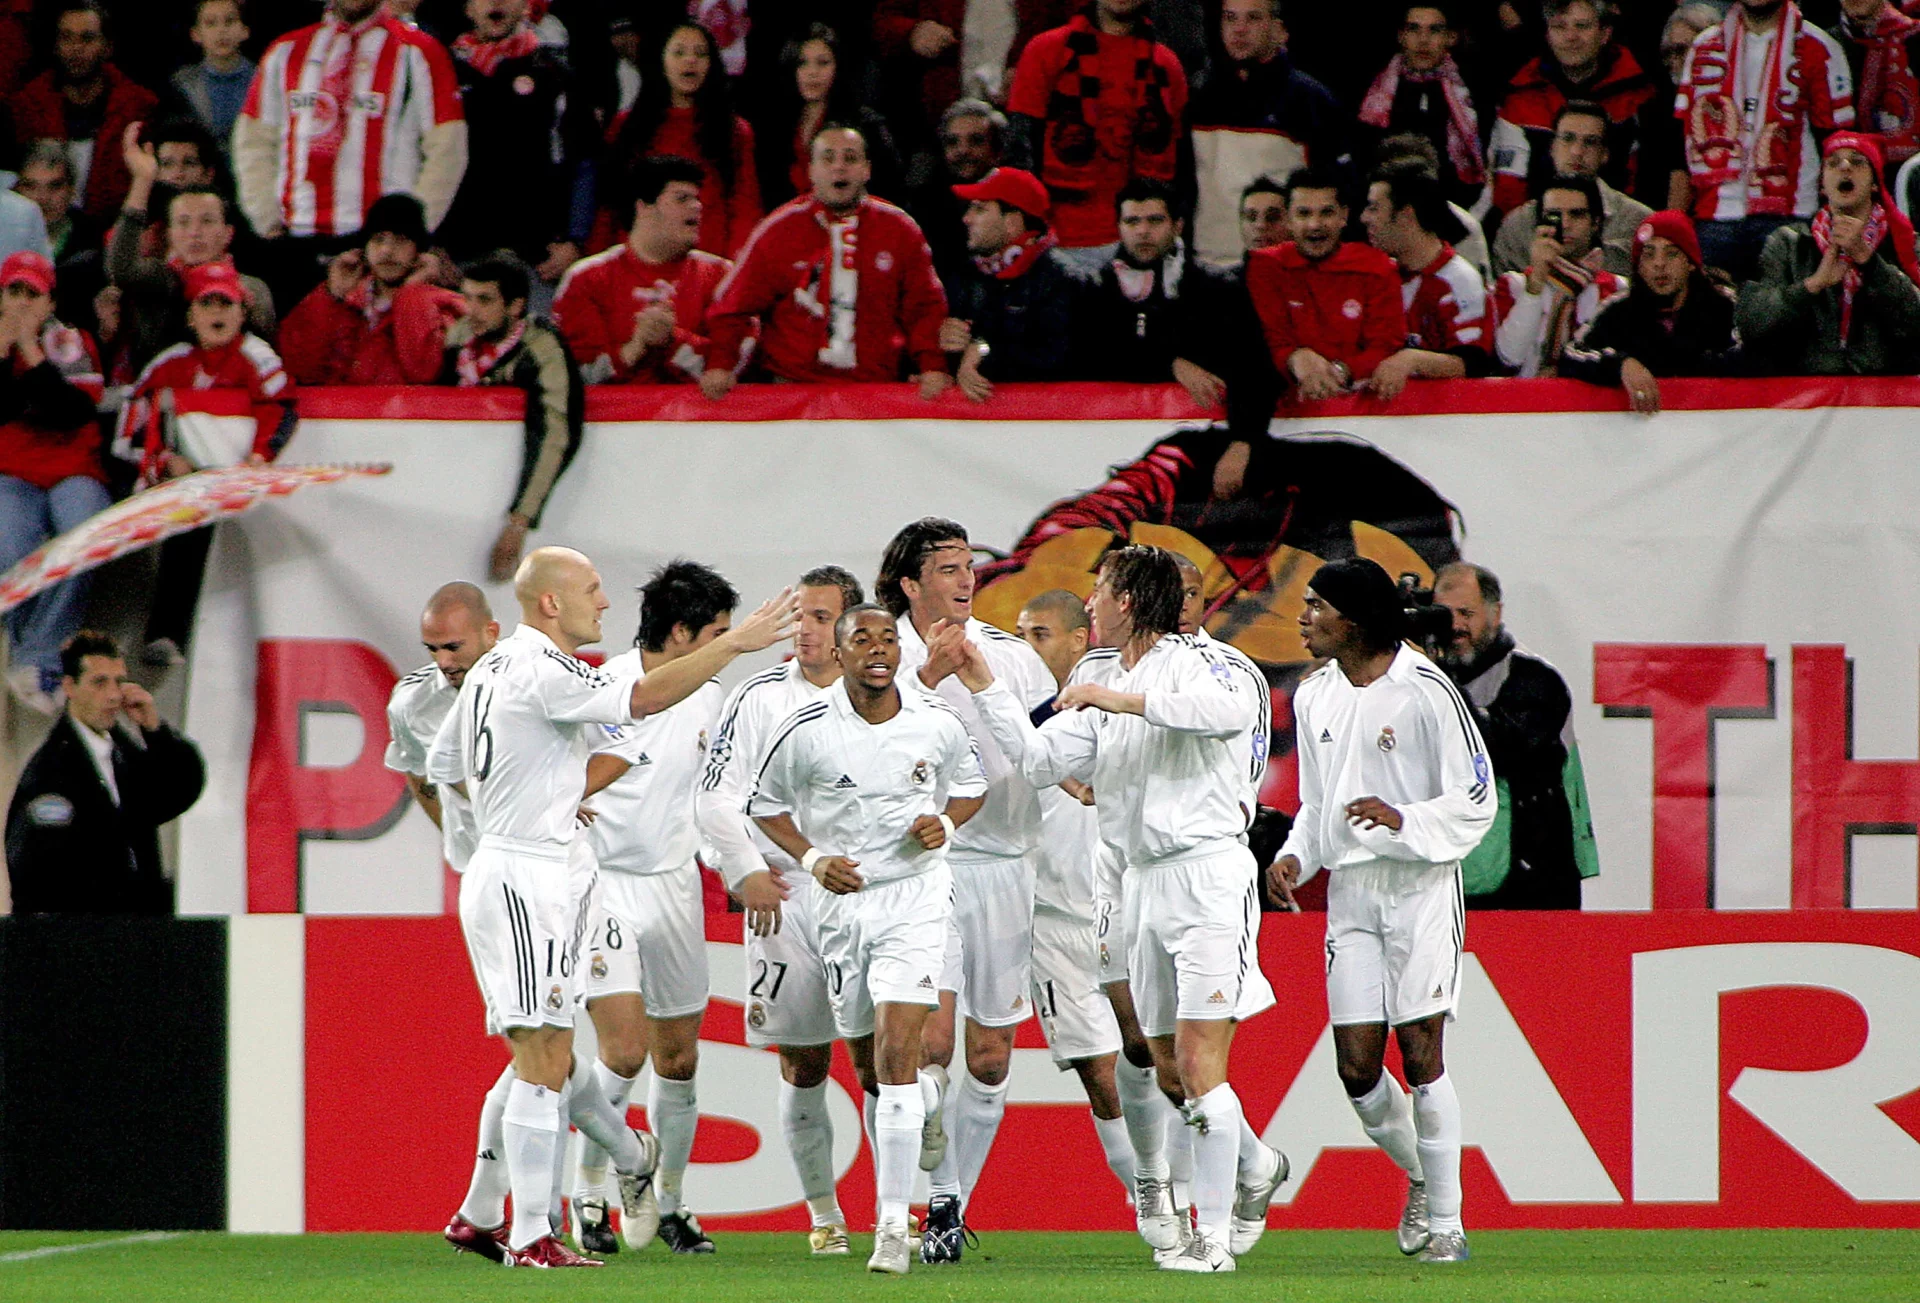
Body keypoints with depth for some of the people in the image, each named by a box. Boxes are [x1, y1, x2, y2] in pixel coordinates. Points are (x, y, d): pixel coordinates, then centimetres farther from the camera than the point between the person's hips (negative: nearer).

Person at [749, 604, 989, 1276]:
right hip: (842, 900, 2)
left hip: (917, 898, -2)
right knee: (869, 1073, 9)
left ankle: (893, 1222, -16)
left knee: (894, 1054, -16)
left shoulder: (936, 723, -4)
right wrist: (812, 858, -9)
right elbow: (766, 803, 6)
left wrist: (946, 824, -6)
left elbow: (971, 785, 15)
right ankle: (926, 1097, 46)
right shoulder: (807, 730, -8)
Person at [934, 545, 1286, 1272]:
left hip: (1207, 873, -9)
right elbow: (1037, 759, 19)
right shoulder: (1106, 699, 18)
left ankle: (1214, 1235, -10)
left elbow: (1235, 710, -29)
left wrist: (1126, 700, -25)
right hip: (1146, 883, 9)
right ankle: (1255, 1168, 35)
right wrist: (983, 685, 14)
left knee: (1199, 1063, -12)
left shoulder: (1187, 664, -8)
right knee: (1169, 1070, 12)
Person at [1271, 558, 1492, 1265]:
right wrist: (1296, 856, 3)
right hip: (1349, 889, 6)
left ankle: (1444, 1220, -1)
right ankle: (1422, 1175, 25)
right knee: (1357, 1065, -1)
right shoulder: (1314, 696, 12)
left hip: (1421, 883, -6)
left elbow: (1476, 801, -7)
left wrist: (1403, 821, -22)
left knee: (1420, 1049, -9)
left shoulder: (1425, 691, -9)